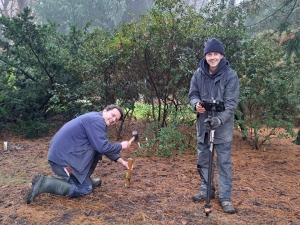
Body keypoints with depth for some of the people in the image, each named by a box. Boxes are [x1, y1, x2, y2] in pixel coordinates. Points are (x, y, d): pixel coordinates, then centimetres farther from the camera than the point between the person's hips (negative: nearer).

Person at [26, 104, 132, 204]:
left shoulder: (95, 119, 16)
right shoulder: (97, 120, -15)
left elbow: (103, 146, 23)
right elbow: (103, 147, -20)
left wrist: (120, 160, 20)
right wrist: (121, 146, -3)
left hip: (63, 152, 10)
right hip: (62, 157, -10)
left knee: (96, 151, 13)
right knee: (85, 189, -3)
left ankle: (85, 178, 21)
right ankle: (43, 183, -8)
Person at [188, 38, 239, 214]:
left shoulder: (230, 75, -13)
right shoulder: (199, 73, -1)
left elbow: (231, 103, -17)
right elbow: (193, 94, 7)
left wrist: (220, 119, -32)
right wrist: (196, 104, -17)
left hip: (223, 127, -4)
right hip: (203, 124, 4)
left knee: (224, 163, 3)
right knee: (203, 160, 15)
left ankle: (225, 197, 15)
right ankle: (206, 190, 33)